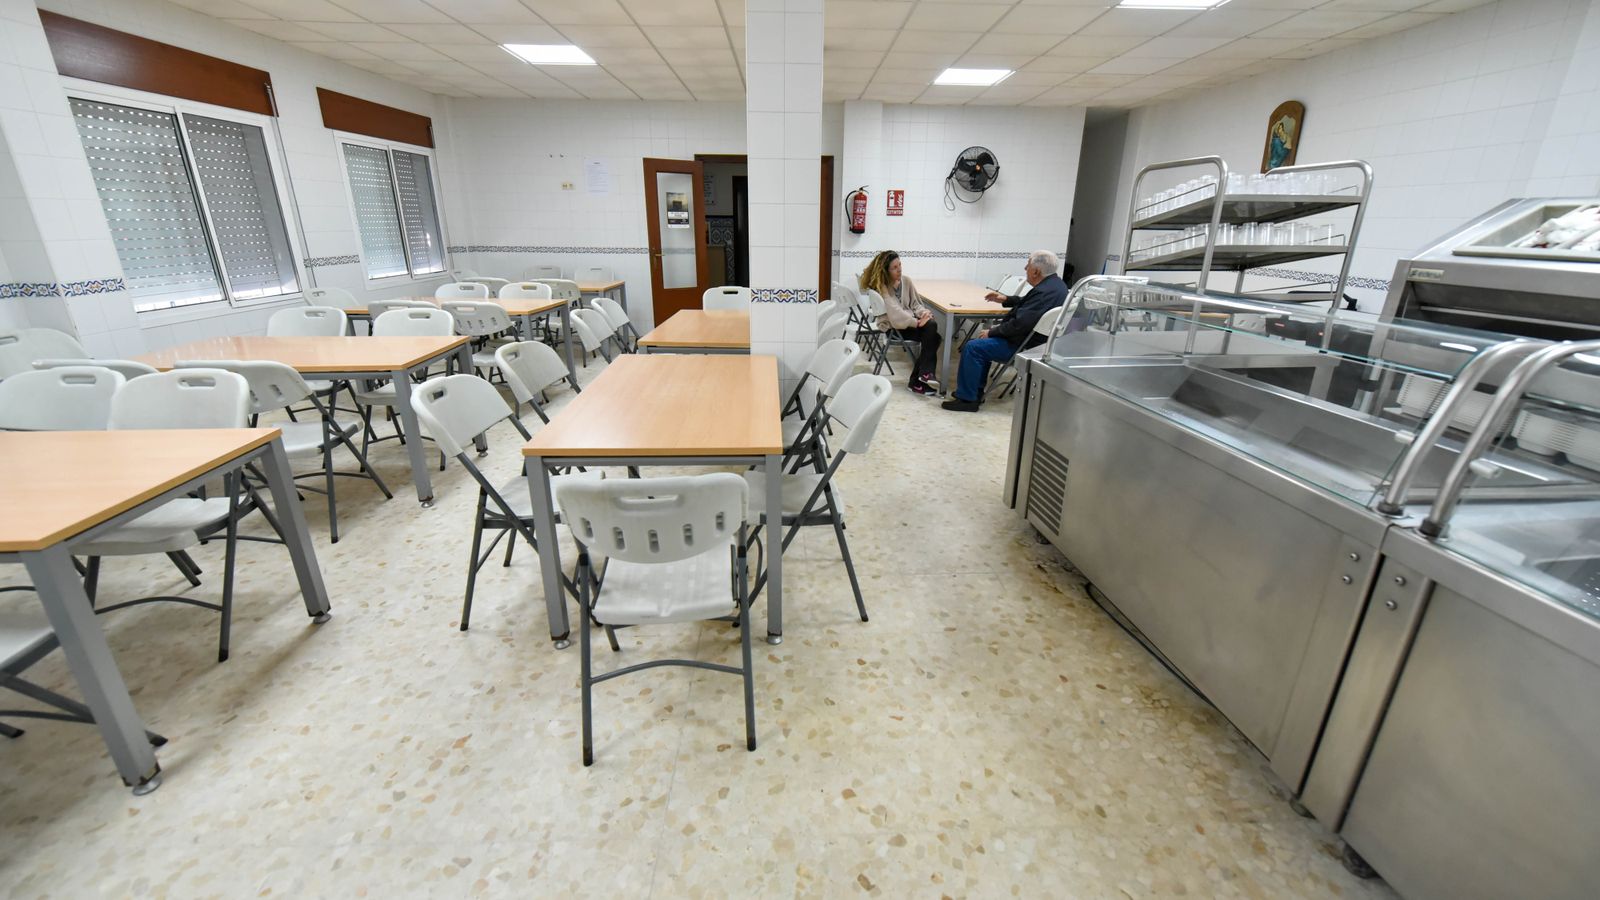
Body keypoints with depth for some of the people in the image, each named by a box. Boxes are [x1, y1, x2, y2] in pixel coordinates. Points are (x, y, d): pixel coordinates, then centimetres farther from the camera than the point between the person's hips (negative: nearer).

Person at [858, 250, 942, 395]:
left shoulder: (906, 281, 10)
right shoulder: (880, 286, -7)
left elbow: (915, 303, 13)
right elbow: (894, 312, -18)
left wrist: (924, 312, -11)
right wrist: (917, 322, -26)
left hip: (910, 322, 6)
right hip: (893, 327, -6)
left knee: (931, 326, -25)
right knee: (931, 335, -25)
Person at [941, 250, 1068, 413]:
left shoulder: (1044, 292, -25)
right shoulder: (1054, 283, 7)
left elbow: (1019, 324, -27)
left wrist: (991, 332, -16)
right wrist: (1005, 300, 19)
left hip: (1025, 345, -11)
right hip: (1029, 336, 11)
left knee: (973, 347, -14)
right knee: (981, 344, 21)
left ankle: (967, 399, -8)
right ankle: (976, 392, 20)